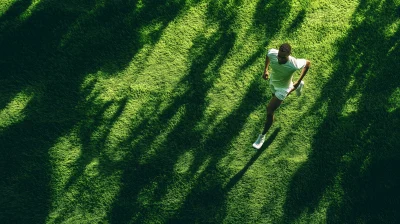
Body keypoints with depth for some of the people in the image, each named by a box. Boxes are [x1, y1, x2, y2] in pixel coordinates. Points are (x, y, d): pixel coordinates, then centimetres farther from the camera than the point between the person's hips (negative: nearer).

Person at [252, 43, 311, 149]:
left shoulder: (294, 64, -43)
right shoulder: (272, 53, -34)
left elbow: (308, 63, -19)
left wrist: (298, 82, -16)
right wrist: (265, 70, -7)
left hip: (282, 88, -5)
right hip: (273, 81, 5)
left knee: (269, 111, -6)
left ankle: (262, 135, 20)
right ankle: (299, 86, 63)